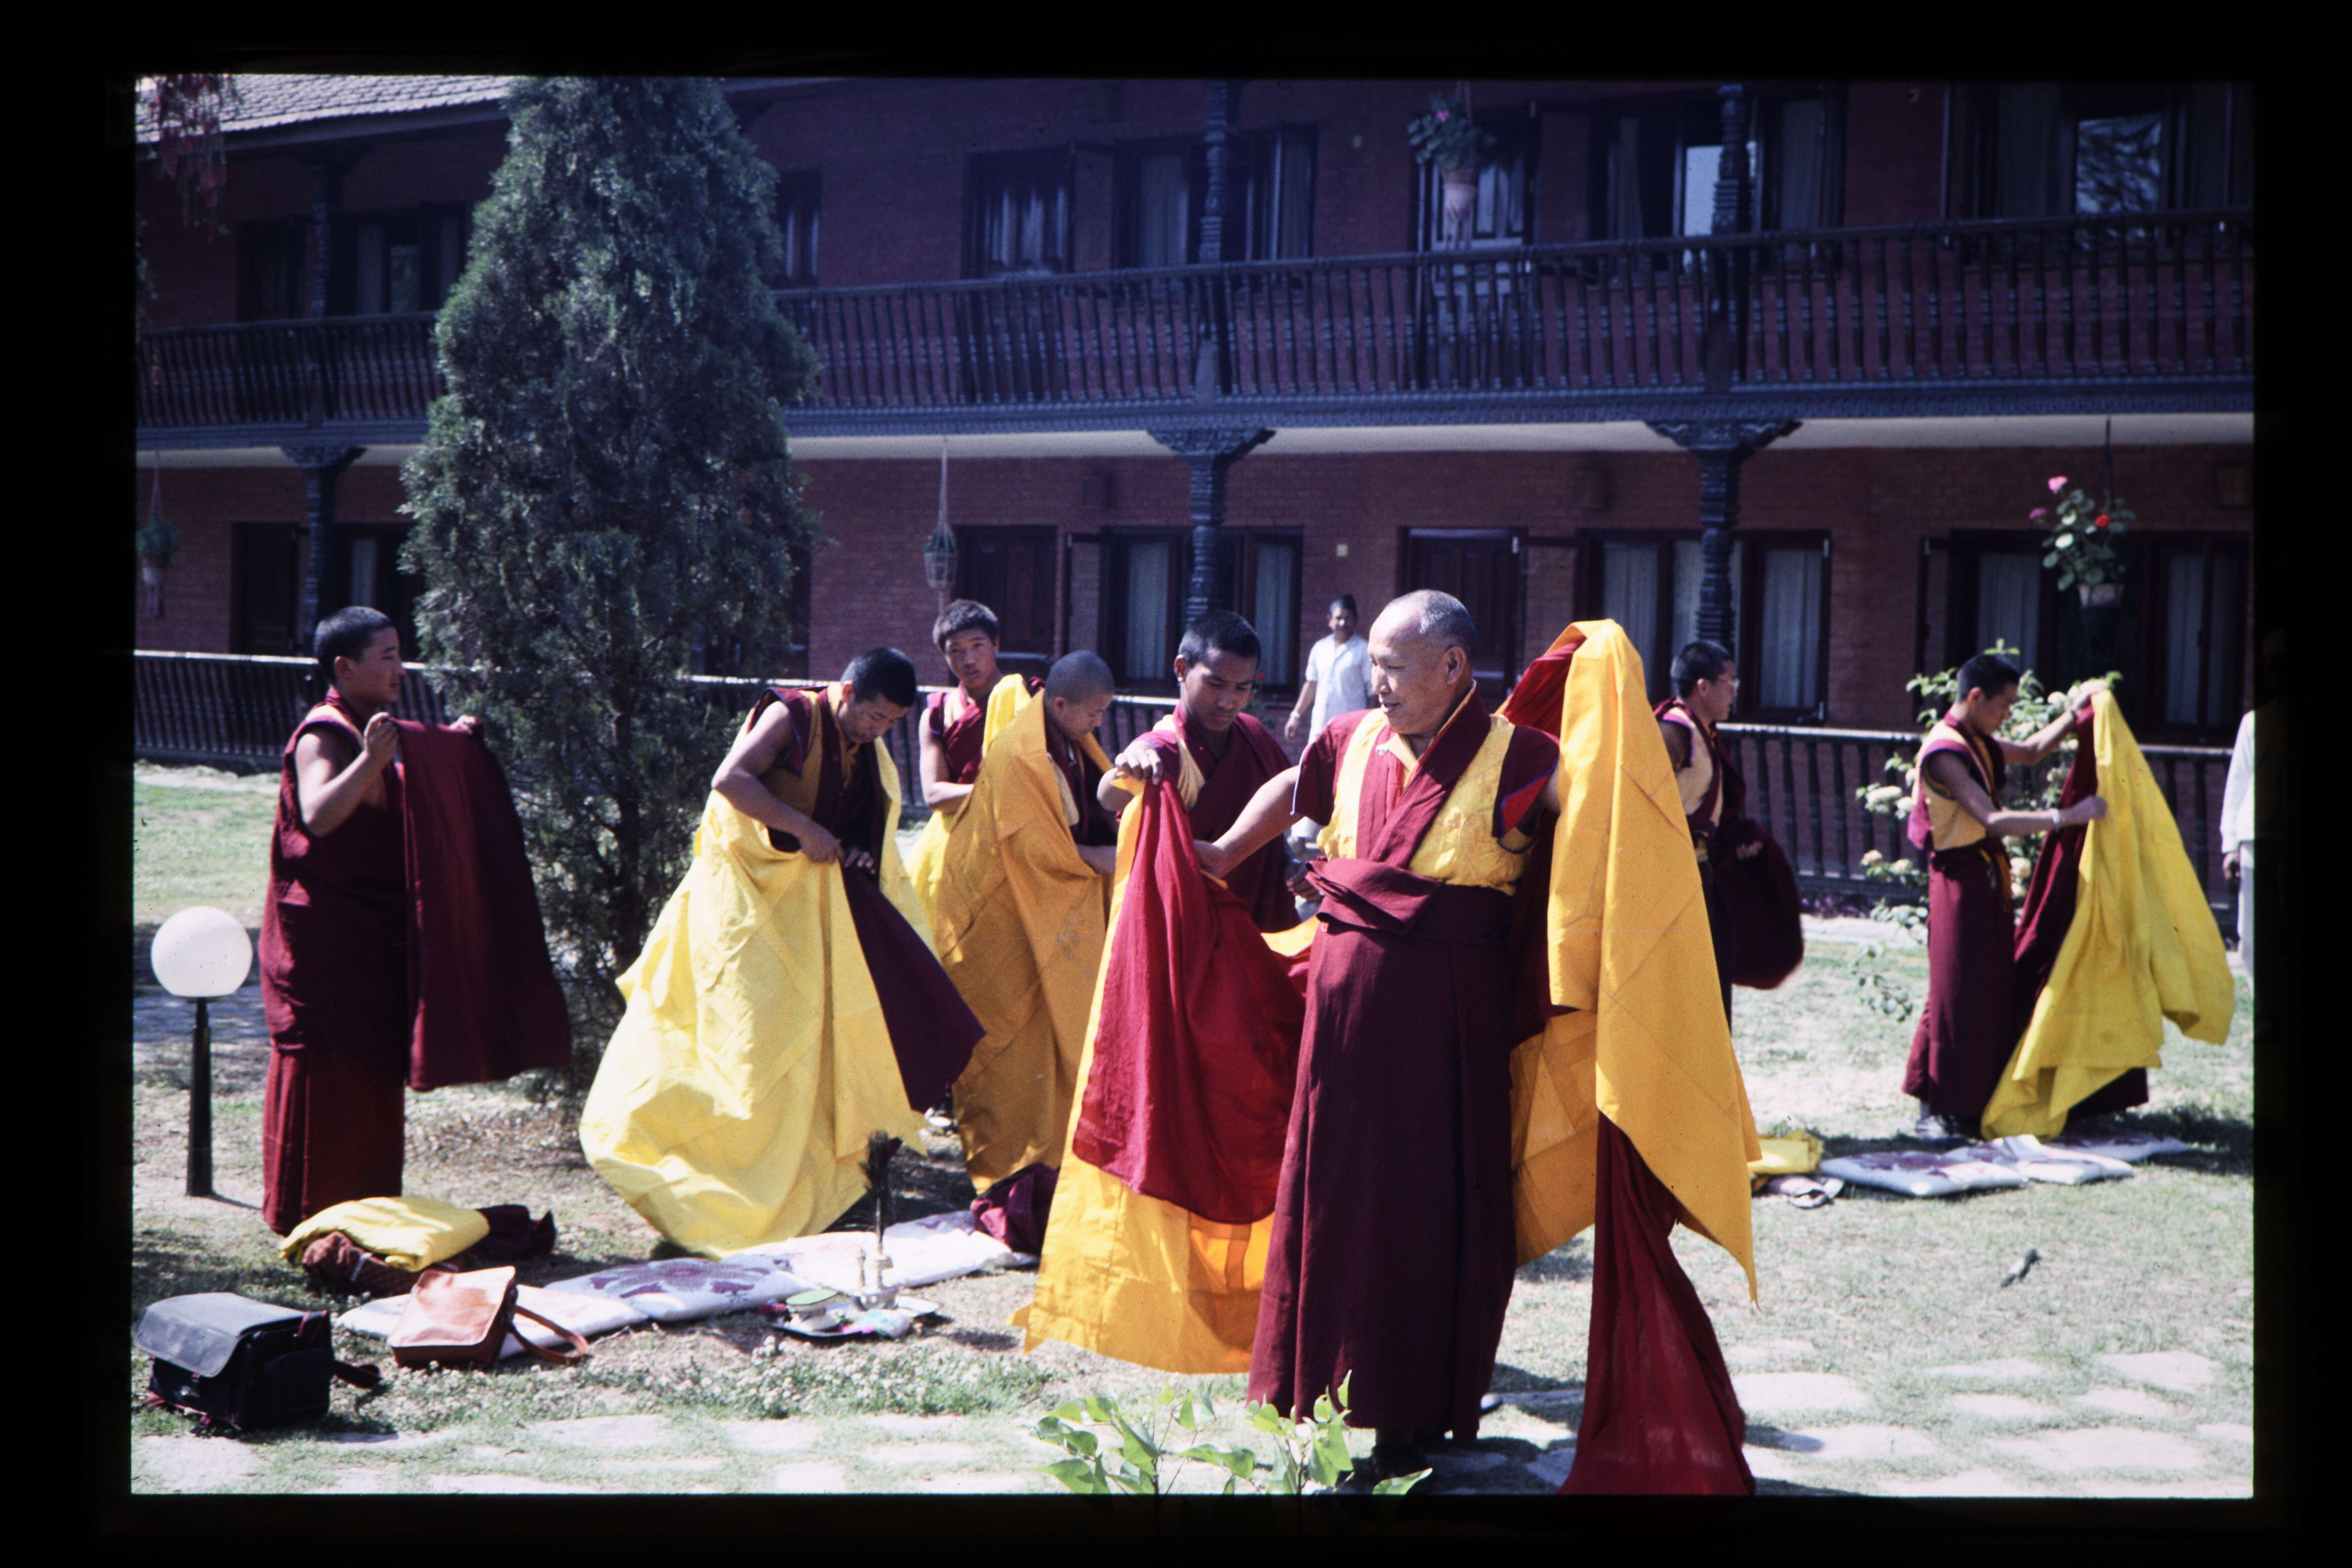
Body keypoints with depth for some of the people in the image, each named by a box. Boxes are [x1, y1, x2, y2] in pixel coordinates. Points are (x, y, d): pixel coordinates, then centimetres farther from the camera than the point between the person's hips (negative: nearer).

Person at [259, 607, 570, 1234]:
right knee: (327, 1067, -5)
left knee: (376, 1070, 13)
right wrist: (371, 760, -43)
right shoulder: (322, 736, -14)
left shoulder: (381, 731, 15)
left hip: (376, 934, 9)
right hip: (324, 937, -9)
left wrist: (453, 743, 26)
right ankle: (307, 1214, 3)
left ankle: (366, 1204, 21)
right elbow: (318, 816, -32)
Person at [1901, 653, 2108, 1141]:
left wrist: (2077, 710, 18)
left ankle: (1976, 1104, 18)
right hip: (1962, 878, -10)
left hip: (1989, 876, 10)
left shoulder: (1978, 742, 10)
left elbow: (2031, 751, 28)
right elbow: (1992, 821, -27)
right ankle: (1933, 1111, 1)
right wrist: (2067, 817, -27)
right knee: (1956, 992, -6)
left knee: (1994, 990, 11)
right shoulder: (1945, 753, -19)